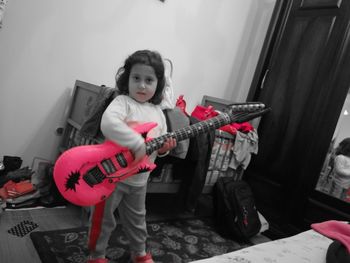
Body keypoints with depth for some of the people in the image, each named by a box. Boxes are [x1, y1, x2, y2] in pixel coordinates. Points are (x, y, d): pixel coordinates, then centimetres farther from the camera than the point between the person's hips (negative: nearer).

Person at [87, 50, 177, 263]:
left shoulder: (158, 112, 4)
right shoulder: (123, 102, -17)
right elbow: (108, 123, -38)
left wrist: (164, 148, -10)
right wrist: (138, 144, -40)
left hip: (139, 179, 6)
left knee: (137, 218, 24)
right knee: (103, 218, 10)